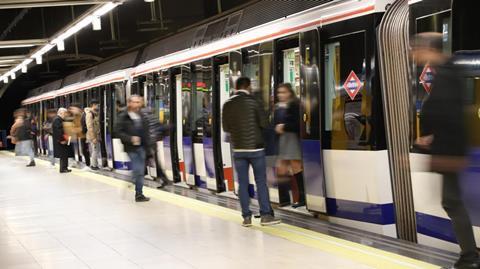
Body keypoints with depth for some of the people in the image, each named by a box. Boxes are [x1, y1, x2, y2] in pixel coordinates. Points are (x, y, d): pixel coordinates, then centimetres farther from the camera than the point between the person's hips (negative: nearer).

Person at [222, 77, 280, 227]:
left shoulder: (227, 105, 1)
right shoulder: (252, 102, -8)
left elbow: (226, 127, 7)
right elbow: (263, 123, -6)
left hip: (238, 149, 3)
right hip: (255, 148, -3)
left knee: (243, 183, 6)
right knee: (261, 182, 2)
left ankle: (246, 217, 6)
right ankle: (265, 215, 0)